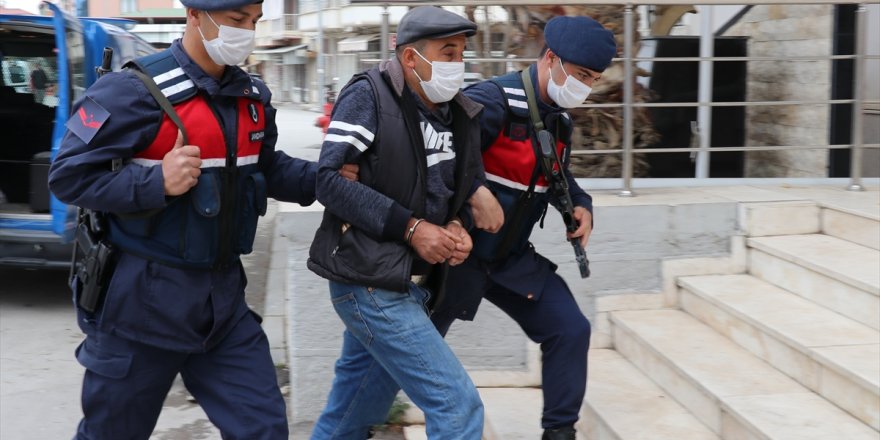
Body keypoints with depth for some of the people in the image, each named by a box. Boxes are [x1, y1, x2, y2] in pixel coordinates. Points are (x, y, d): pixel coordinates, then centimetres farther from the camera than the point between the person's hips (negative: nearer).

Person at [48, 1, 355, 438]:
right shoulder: (136, 90, -17)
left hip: (222, 296, 6)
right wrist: (157, 183, -27)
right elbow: (69, 175, -15)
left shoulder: (252, 97, 6)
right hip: (144, 298, -5)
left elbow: (267, 168, 21)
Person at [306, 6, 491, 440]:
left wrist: (458, 226, -4)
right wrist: (410, 227, -20)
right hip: (370, 282, -8)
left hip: (411, 285, 8)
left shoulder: (461, 117, 8)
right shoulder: (368, 96, -11)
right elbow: (329, 179, -18)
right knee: (457, 405, -11)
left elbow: (465, 191, 19)